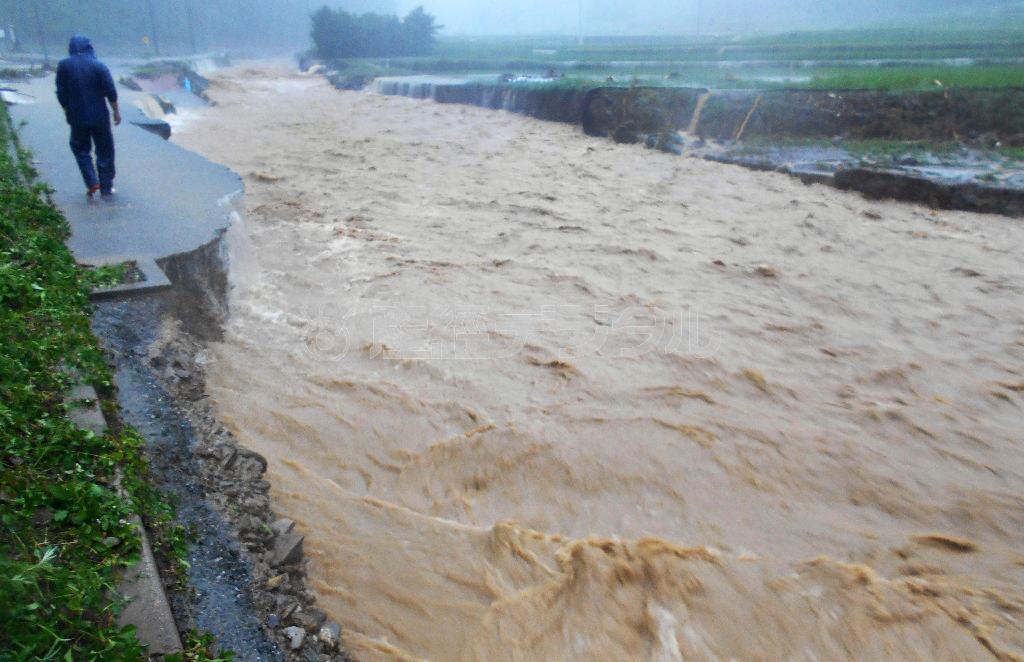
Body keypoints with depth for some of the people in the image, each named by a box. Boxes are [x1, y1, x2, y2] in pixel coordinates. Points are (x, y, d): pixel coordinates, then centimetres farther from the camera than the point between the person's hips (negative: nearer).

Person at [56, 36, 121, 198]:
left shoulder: (64, 65, 0)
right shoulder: (99, 66, -5)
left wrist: (67, 112, 13)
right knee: (104, 151, 8)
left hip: (77, 117, 1)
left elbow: (61, 92, 2)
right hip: (99, 116, -1)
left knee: (81, 149, 16)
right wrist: (116, 111, 2)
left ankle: (92, 182, 1)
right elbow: (110, 91, -8)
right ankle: (106, 187, 11)